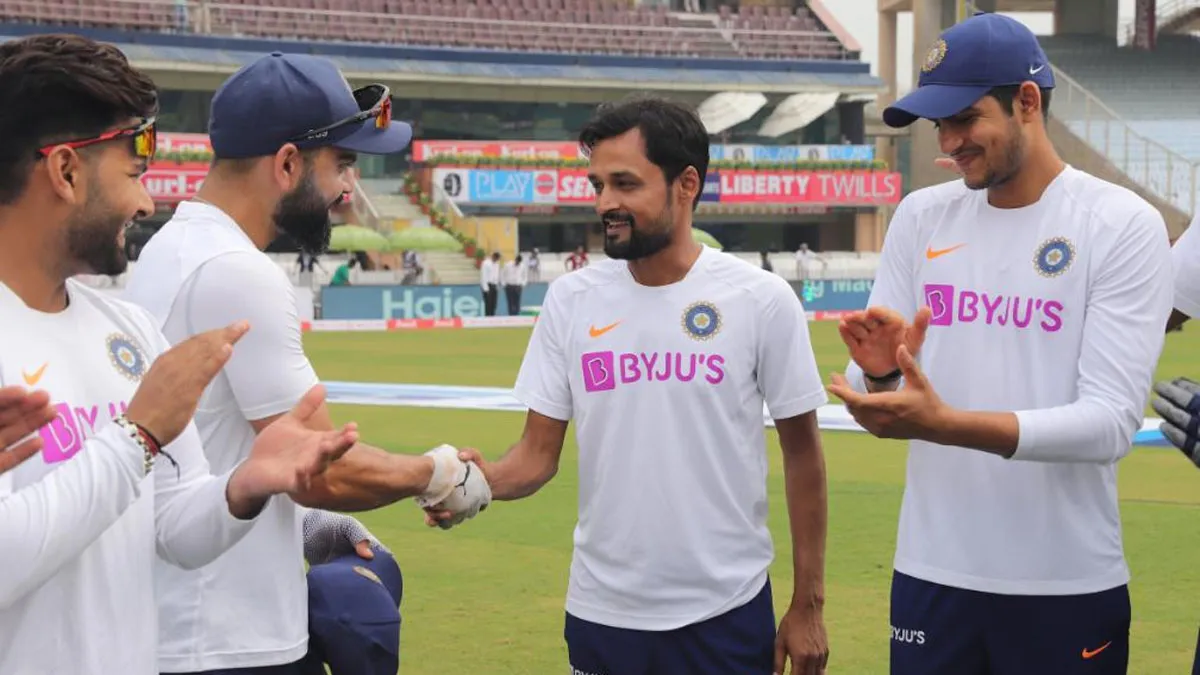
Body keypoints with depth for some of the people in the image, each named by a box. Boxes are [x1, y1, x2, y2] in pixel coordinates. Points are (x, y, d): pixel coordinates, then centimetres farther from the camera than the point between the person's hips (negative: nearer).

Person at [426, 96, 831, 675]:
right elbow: (539, 452, 3)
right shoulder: (570, 299, 0)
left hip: (726, 612, -2)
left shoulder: (761, 300, -7)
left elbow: (801, 452, -1)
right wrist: (482, 479, -20)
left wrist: (808, 605, -1)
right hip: (600, 611, 2)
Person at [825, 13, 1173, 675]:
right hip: (928, 577, 4)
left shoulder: (1123, 225, -7)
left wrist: (944, 423, -28)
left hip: (1068, 589, -3)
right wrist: (880, 372, -17)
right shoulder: (921, 217, 6)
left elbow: (1111, 421, -17)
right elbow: (873, 412, 6)